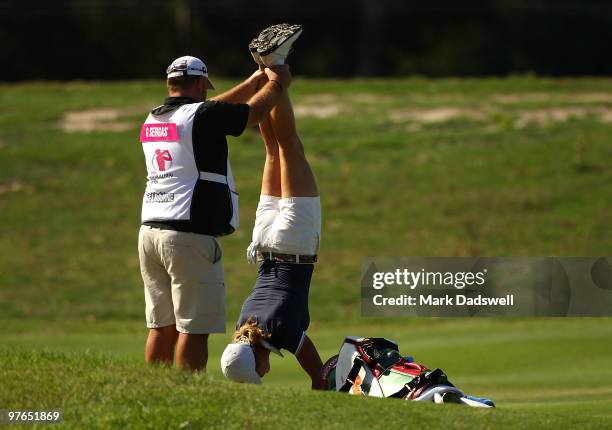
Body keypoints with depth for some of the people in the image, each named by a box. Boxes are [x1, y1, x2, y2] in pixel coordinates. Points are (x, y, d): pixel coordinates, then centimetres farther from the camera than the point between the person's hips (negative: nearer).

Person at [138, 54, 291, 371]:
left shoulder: (153, 120, 15)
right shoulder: (201, 116, -7)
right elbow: (254, 111, 6)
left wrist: (256, 80, 35)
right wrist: (276, 84, 26)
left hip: (150, 232, 8)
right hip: (190, 235, -8)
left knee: (162, 327, 10)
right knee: (194, 327, -6)